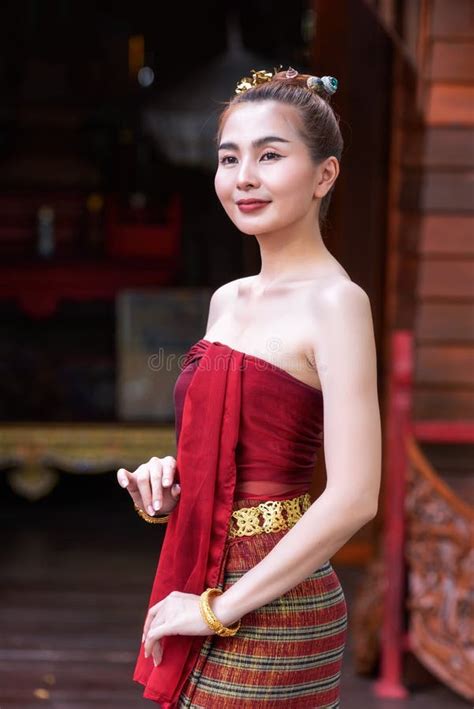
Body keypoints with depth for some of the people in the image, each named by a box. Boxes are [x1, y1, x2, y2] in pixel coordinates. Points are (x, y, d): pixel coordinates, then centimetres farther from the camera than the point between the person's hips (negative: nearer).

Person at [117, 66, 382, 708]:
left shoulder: (335, 302, -15)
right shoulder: (227, 300, 8)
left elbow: (353, 499, -22)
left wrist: (221, 606, -18)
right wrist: (168, 483, 0)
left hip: (270, 605, -7)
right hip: (201, 580, 7)